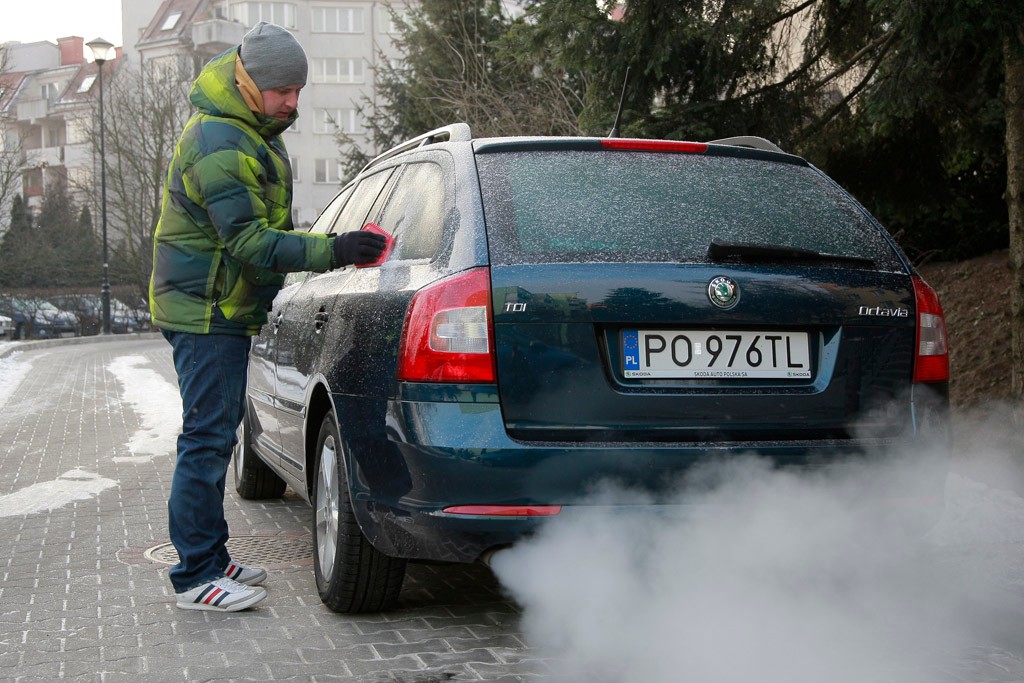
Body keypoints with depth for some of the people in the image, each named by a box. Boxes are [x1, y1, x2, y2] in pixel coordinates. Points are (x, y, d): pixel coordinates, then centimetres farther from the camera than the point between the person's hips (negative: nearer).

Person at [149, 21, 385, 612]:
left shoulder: (253, 130, 12)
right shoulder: (217, 144, -21)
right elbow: (248, 241, -27)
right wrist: (331, 250, -33)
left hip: (228, 308, 11)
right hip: (204, 311, -11)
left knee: (217, 435, 15)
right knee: (207, 440, -8)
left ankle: (211, 558, 24)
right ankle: (196, 576, -2)